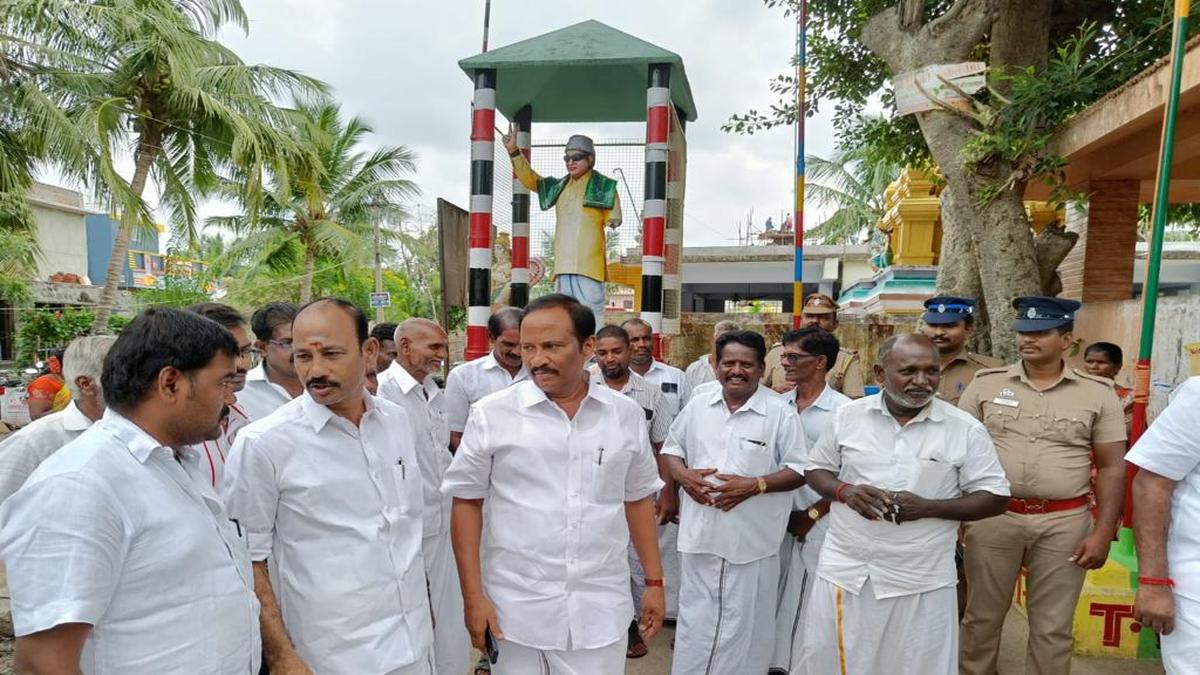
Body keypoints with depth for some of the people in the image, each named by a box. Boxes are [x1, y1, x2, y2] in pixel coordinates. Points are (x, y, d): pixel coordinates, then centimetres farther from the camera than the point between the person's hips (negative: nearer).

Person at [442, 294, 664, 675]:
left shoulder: (626, 414, 0)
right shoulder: (492, 415, -7)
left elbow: (638, 499, 9)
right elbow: (467, 503, -2)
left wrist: (654, 581, 9)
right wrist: (473, 597, -5)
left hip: (602, 609, 2)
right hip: (516, 609, -1)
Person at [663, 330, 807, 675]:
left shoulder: (780, 412, -6)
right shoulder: (698, 404, 4)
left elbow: (798, 470, -5)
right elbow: (671, 448, 13)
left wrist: (755, 485, -18)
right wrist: (683, 475, -8)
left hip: (751, 538, -3)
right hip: (699, 531, 3)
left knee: (743, 624, 10)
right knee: (695, 619, 16)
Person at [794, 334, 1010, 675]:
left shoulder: (966, 429, -5)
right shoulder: (848, 415, 0)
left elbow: (995, 497, -3)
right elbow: (816, 469, 10)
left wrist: (928, 507, -17)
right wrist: (845, 491, -12)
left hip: (921, 580, -1)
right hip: (844, 570, 2)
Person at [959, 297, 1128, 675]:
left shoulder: (1098, 393, 1)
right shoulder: (985, 384, 1)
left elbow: (1112, 467, 2)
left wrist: (1103, 532, -3)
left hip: (1064, 522, 0)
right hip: (992, 517, 1)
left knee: (1052, 628, 11)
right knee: (982, 616, 12)